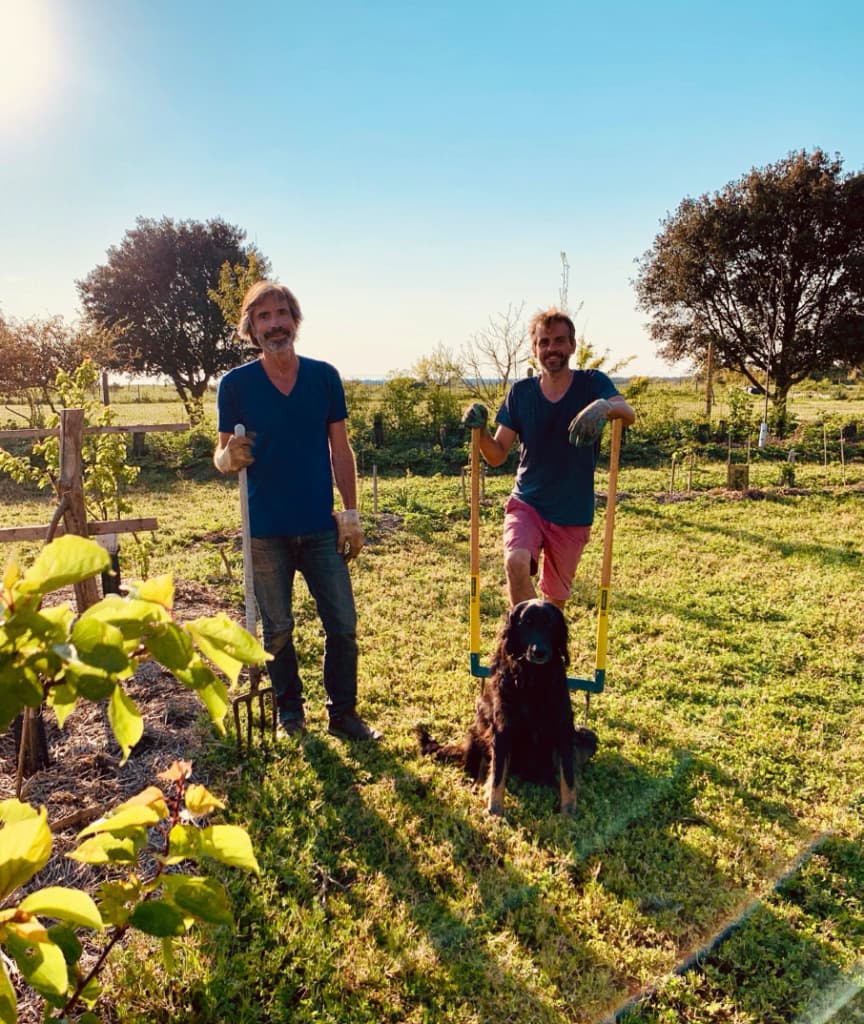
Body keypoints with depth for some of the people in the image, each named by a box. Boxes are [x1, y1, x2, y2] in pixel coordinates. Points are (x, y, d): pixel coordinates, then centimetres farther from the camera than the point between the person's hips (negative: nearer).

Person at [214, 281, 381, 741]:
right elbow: (221, 454, 1)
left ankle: (343, 713, 21)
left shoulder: (324, 376, 2)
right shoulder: (235, 384, -2)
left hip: (321, 528, 1)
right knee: (277, 630, 11)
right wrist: (229, 457, -24)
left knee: (343, 625, 4)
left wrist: (351, 515, 0)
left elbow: (340, 450, 4)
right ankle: (289, 711, 31)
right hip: (266, 530, -1)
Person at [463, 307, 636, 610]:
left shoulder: (592, 383, -4)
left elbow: (629, 414, -24)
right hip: (526, 503, 0)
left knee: (556, 598, 13)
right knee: (516, 562, -30)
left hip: (573, 514, 0)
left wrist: (605, 406, -46)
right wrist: (480, 429, -23)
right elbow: (497, 456, -3)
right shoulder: (520, 392, -1)